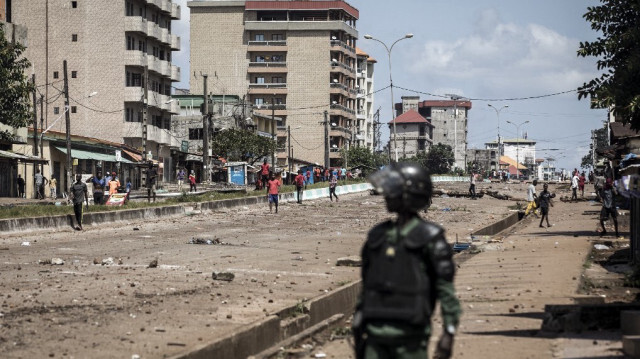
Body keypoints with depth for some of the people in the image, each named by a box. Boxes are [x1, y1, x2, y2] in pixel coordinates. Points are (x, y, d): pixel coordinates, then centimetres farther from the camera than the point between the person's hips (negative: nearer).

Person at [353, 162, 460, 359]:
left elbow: (446, 289, -7)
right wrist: (359, 328, 17)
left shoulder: (429, 238, -5)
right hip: (376, 334, 5)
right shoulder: (378, 236, 12)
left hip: (409, 335, -5)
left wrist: (449, 333, -12)